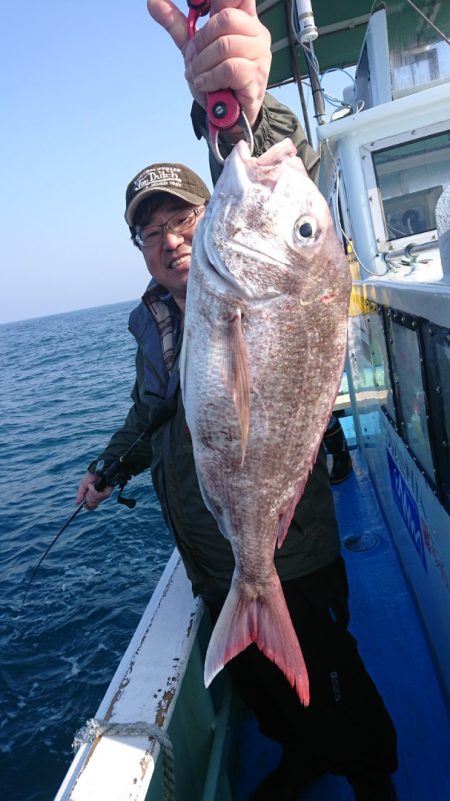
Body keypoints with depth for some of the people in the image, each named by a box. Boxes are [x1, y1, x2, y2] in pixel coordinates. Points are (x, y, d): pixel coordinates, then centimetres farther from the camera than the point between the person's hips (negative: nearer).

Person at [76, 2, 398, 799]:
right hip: (214, 571, 6)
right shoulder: (151, 319, 5)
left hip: (294, 561, -6)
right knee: (259, 686, 26)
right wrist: (109, 466, 19)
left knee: (335, 686, 16)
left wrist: (245, 117, -55)